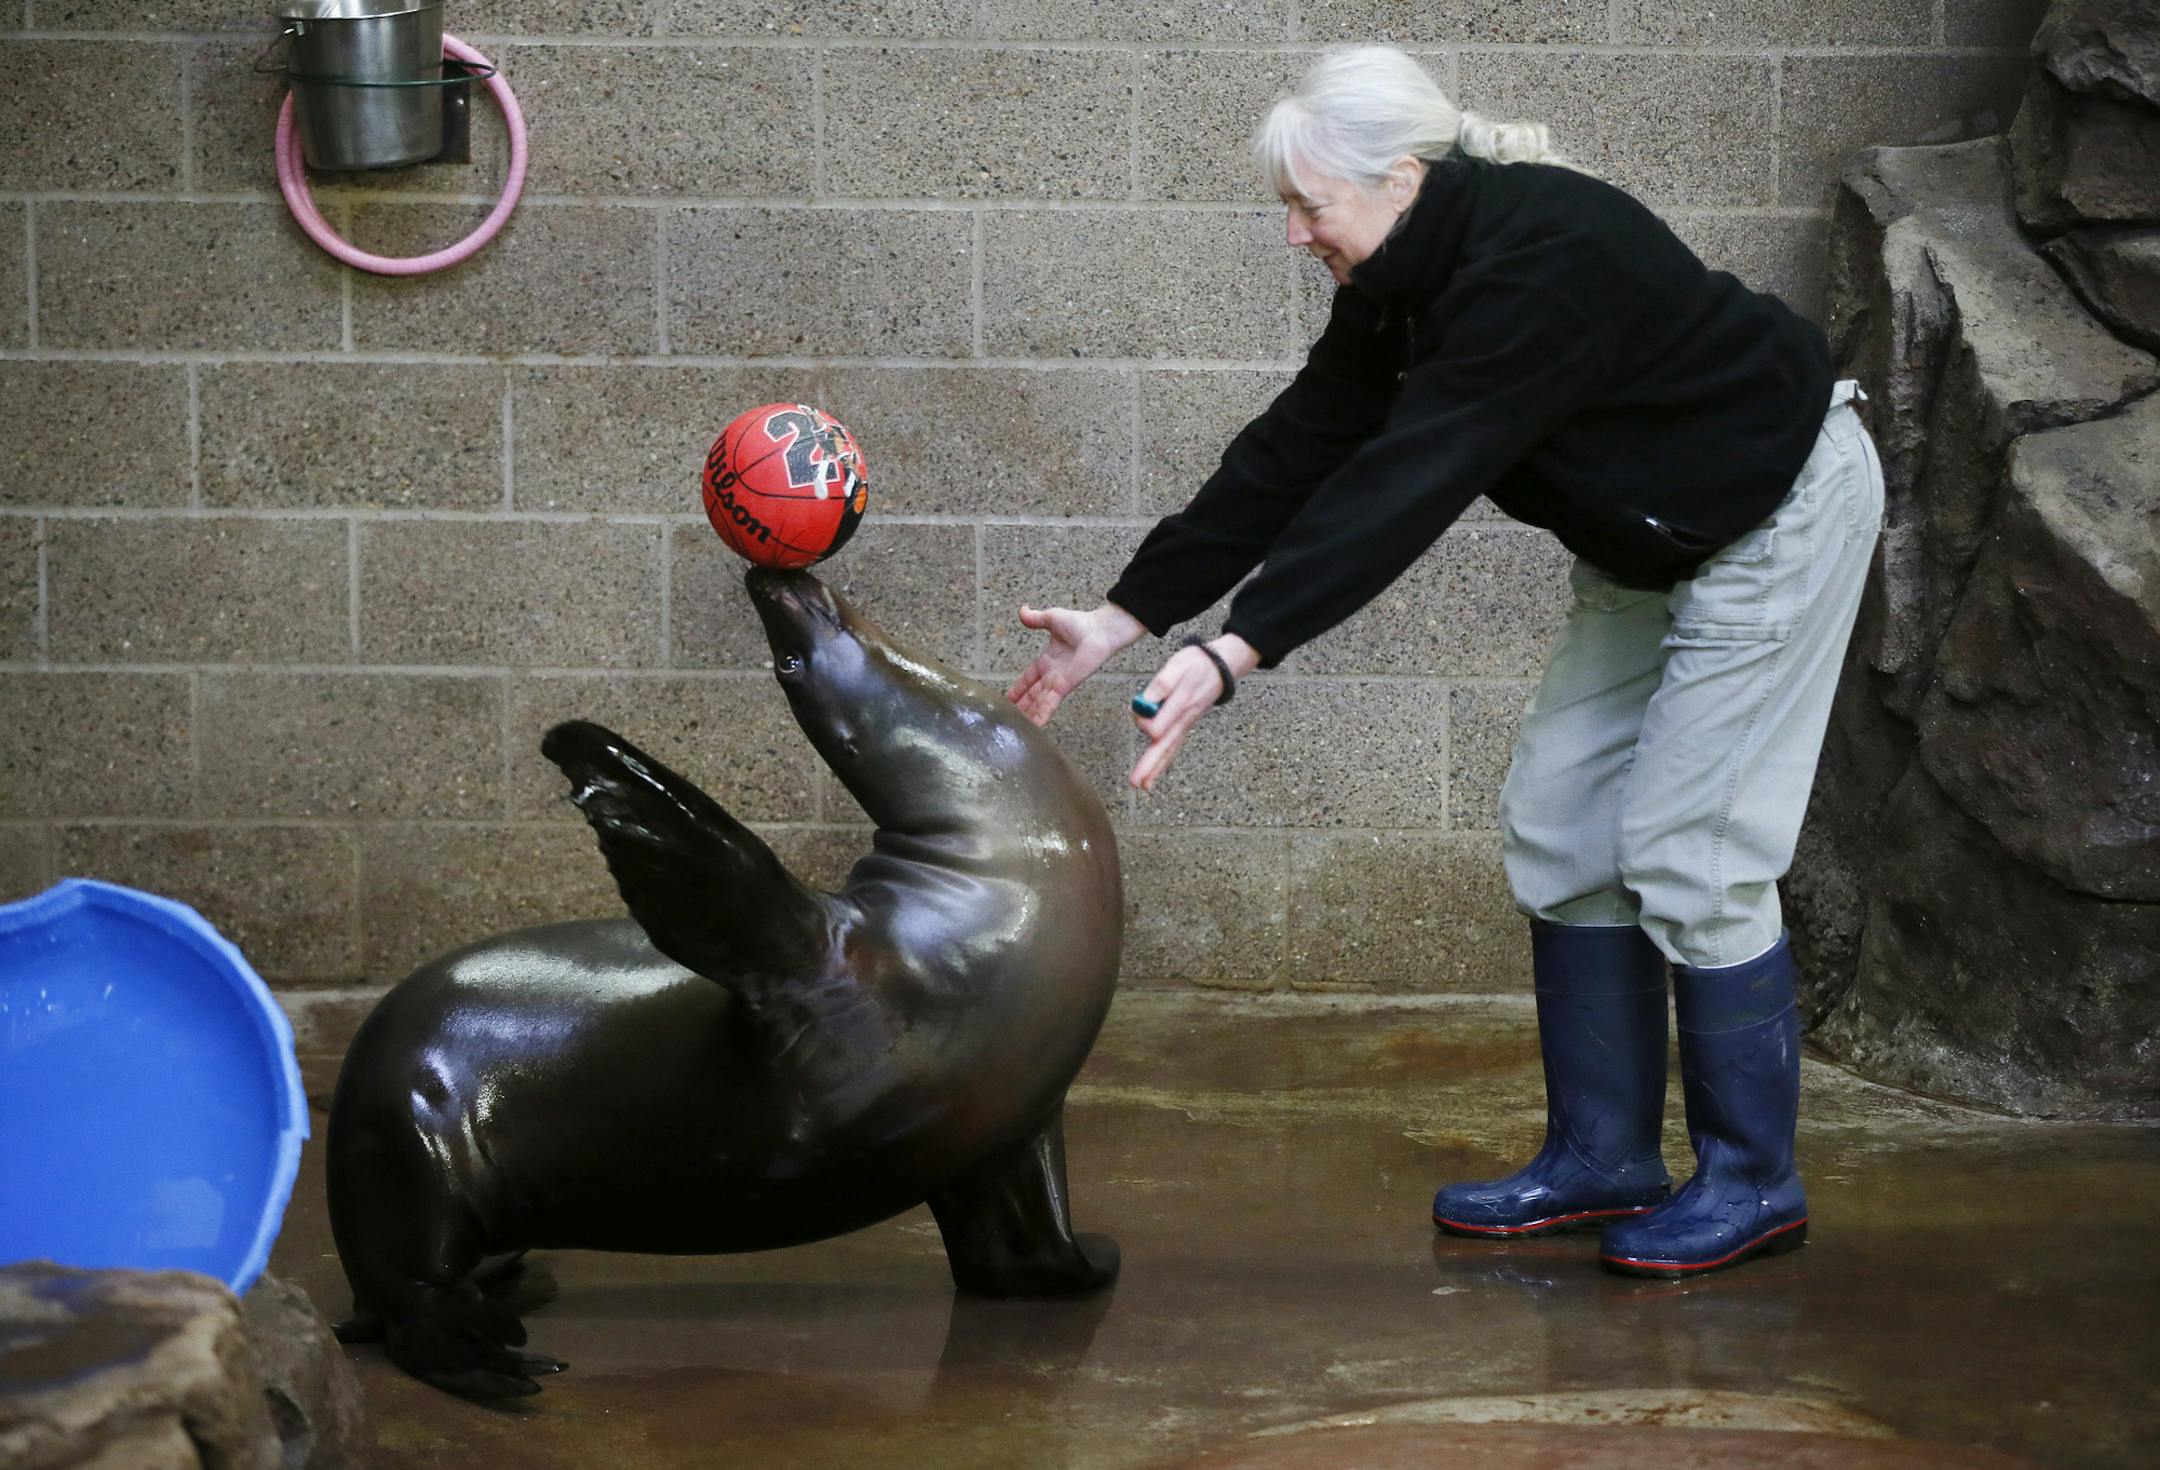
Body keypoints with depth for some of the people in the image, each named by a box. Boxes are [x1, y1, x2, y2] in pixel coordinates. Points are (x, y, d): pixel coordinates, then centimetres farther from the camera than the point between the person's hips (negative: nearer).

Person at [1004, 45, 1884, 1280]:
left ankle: (1753, 1183, 3)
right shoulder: (1404, 278, -4)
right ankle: (1601, 1157, 15)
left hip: (1776, 517, -10)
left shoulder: (1539, 263, -33)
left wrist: (1235, 655, -44)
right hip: (1650, 537, 10)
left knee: (1686, 849, -10)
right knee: (1560, 824, 7)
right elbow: (1297, 454, -2)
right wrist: (1125, 618, -6)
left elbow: (1402, 485, -39)